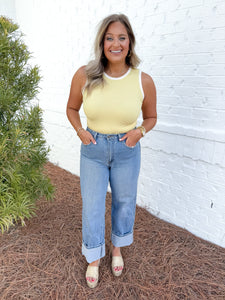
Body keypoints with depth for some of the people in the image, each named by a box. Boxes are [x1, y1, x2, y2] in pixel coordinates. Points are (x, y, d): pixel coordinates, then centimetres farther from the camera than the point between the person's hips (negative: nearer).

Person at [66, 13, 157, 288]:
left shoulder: (143, 81, -11)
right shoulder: (84, 75, -10)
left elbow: (151, 117, 4)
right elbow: (72, 108, 6)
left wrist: (140, 131, -15)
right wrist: (79, 130, -11)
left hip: (126, 152, 1)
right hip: (93, 150, 0)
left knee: (124, 202, 17)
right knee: (92, 206, 10)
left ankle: (118, 247, 48)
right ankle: (94, 259, 38)